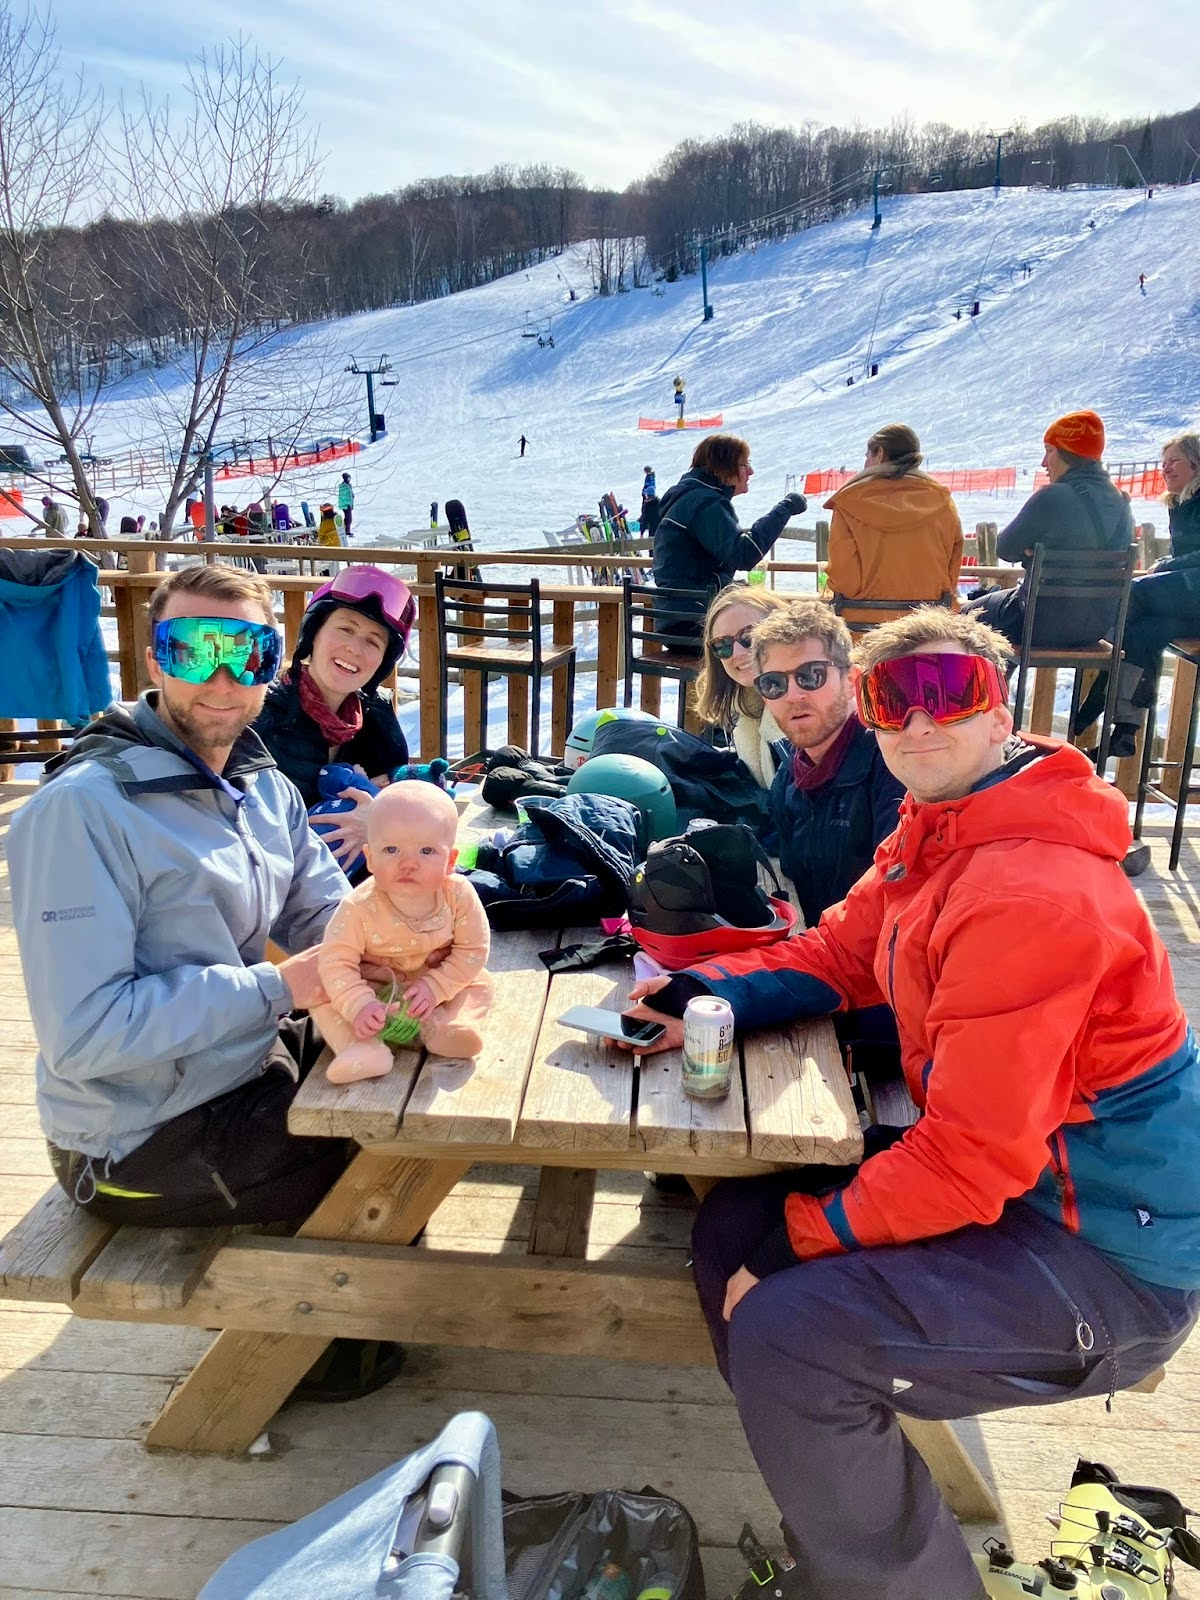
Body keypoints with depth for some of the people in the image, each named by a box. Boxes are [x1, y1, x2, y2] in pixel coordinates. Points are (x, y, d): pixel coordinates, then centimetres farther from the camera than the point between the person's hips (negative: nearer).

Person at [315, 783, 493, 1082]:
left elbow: (472, 950, -17)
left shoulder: (459, 895, -26)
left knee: (480, 982, -12)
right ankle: (363, 1046, -30)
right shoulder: (359, 908, -32)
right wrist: (359, 1005, -40)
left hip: (438, 982, 2)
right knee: (322, 991, -20)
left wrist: (436, 987, -26)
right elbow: (336, 962, -28)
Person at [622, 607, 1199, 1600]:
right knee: (732, 1227, 5)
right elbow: (839, 956, 11)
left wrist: (798, 1235, -17)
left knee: (783, 1334, -21)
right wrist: (709, 997, -7)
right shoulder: (932, 838, 3)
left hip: (1107, 1257, -9)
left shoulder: (1028, 895, -27)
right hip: (1019, 1181, 9)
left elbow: (972, 1157, -27)